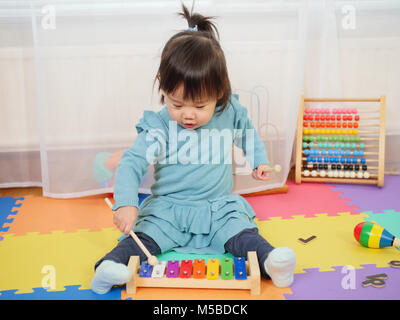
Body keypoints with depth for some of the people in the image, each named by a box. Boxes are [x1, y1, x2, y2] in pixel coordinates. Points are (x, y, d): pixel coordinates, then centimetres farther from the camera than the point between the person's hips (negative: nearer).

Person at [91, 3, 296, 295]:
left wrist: (259, 160, 12)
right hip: (167, 208, -1)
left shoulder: (231, 114, -4)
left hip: (220, 207, 2)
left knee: (241, 231, -22)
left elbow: (247, 133, 20)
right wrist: (125, 203, -33)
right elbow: (132, 163, -18)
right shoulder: (158, 126, -12)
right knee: (144, 235, -23)